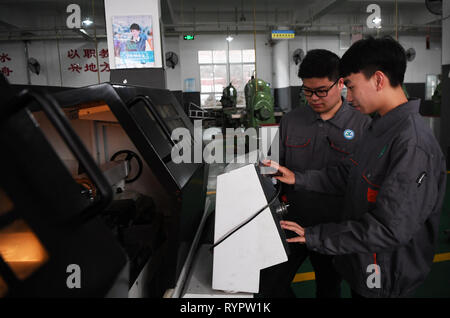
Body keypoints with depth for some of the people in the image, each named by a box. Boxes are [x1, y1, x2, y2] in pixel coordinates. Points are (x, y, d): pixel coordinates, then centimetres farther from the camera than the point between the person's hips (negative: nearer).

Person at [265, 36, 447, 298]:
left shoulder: (413, 144, -29)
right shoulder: (380, 127, 2)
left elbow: (390, 229, -31)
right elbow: (349, 174, 9)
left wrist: (313, 236, -25)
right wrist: (298, 179, 2)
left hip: (385, 280, -8)